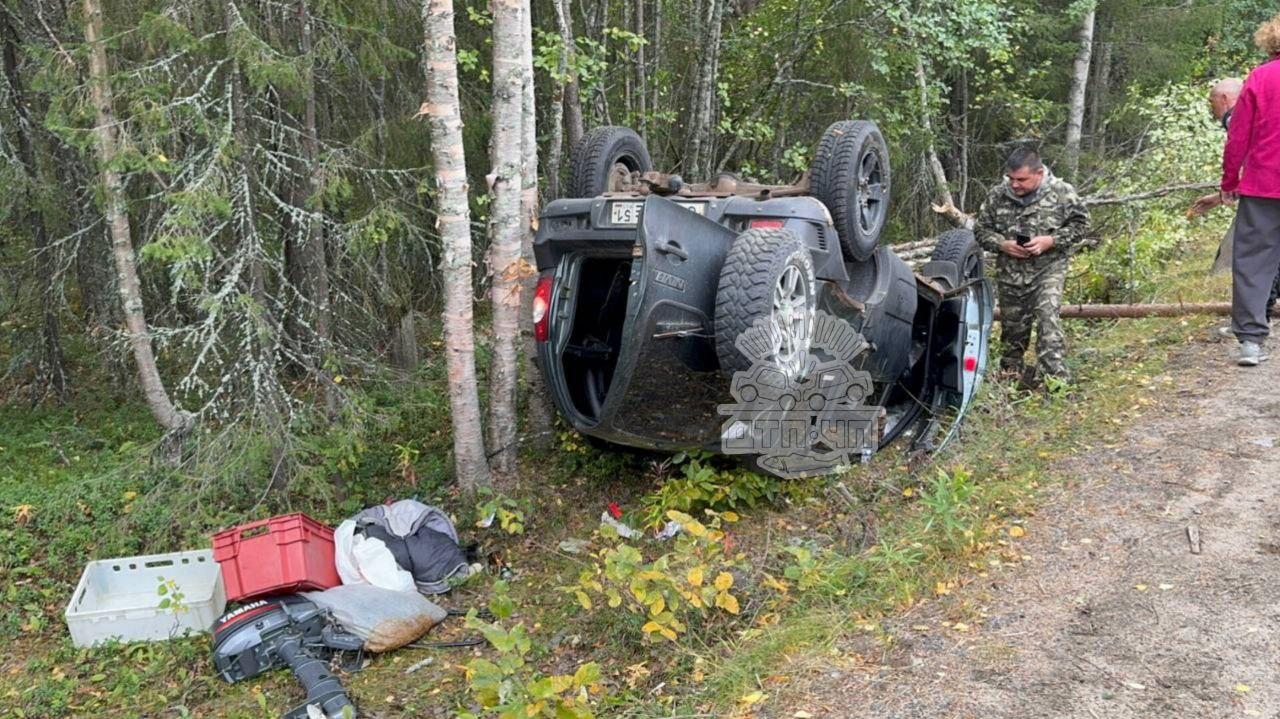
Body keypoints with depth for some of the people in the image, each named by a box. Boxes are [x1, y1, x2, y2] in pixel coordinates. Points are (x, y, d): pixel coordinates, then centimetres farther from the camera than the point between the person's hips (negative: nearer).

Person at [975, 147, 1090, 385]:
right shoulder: (997, 195, -3)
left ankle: (1056, 378, -17)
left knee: (1048, 319, -19)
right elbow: (981, 230, 6)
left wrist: (1050, 241, -17)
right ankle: (1012, 375, 31)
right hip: (1010, 274, 3)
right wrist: (1002, 244, -14)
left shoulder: (1062, 193, -8)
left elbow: (1080, 225, -1)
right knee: (1012, 325, 13)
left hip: (1048, 270, -3)